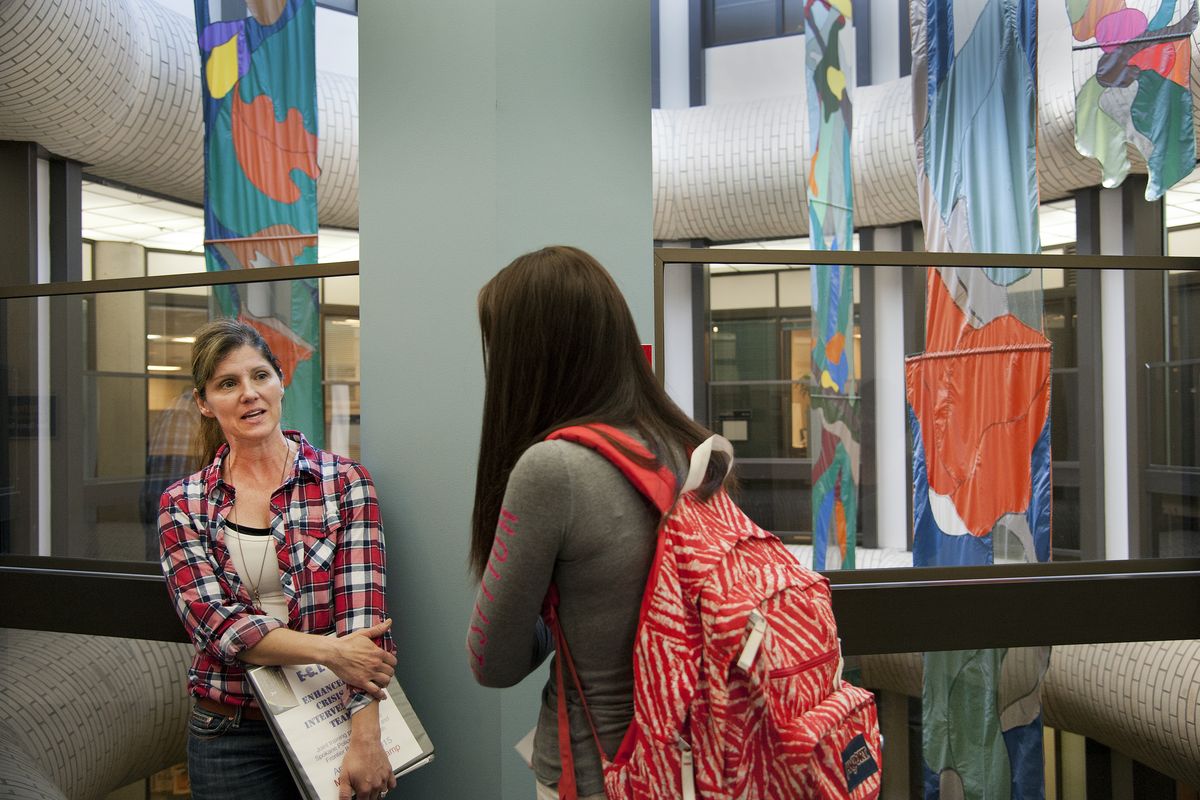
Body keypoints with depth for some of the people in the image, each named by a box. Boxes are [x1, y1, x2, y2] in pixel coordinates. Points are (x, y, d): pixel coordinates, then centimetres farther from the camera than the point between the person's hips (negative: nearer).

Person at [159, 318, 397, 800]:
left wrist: (364, 738, -22)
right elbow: (212, 620, -11)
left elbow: (361, 613, -13)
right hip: (228, 733, 1)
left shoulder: (344, 482, -7)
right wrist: (330, 650, -23)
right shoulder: (182, 505, -1)